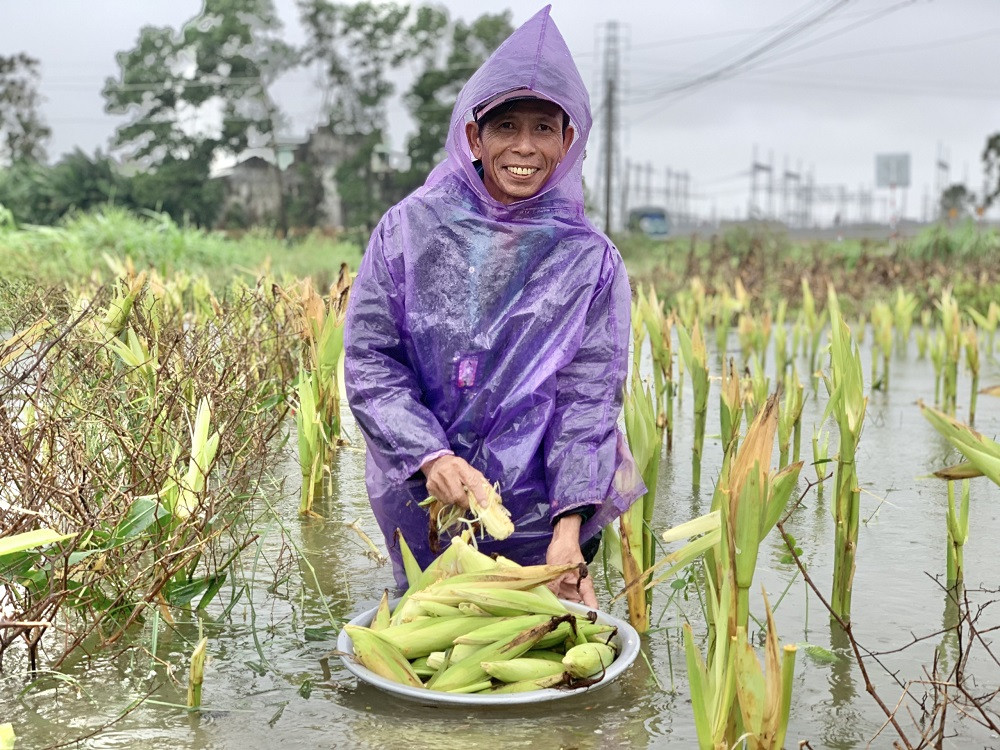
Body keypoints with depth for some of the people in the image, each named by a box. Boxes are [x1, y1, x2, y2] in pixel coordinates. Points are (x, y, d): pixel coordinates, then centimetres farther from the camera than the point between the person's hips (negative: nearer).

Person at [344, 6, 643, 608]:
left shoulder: (590, 261, -6)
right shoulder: (409, 230, -5)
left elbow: (588, 398, -11)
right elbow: (369, 360, -7)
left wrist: (569, 529, -21)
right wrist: (430, 456, -21)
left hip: (539, 513, 0)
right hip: (422, 502, 1)